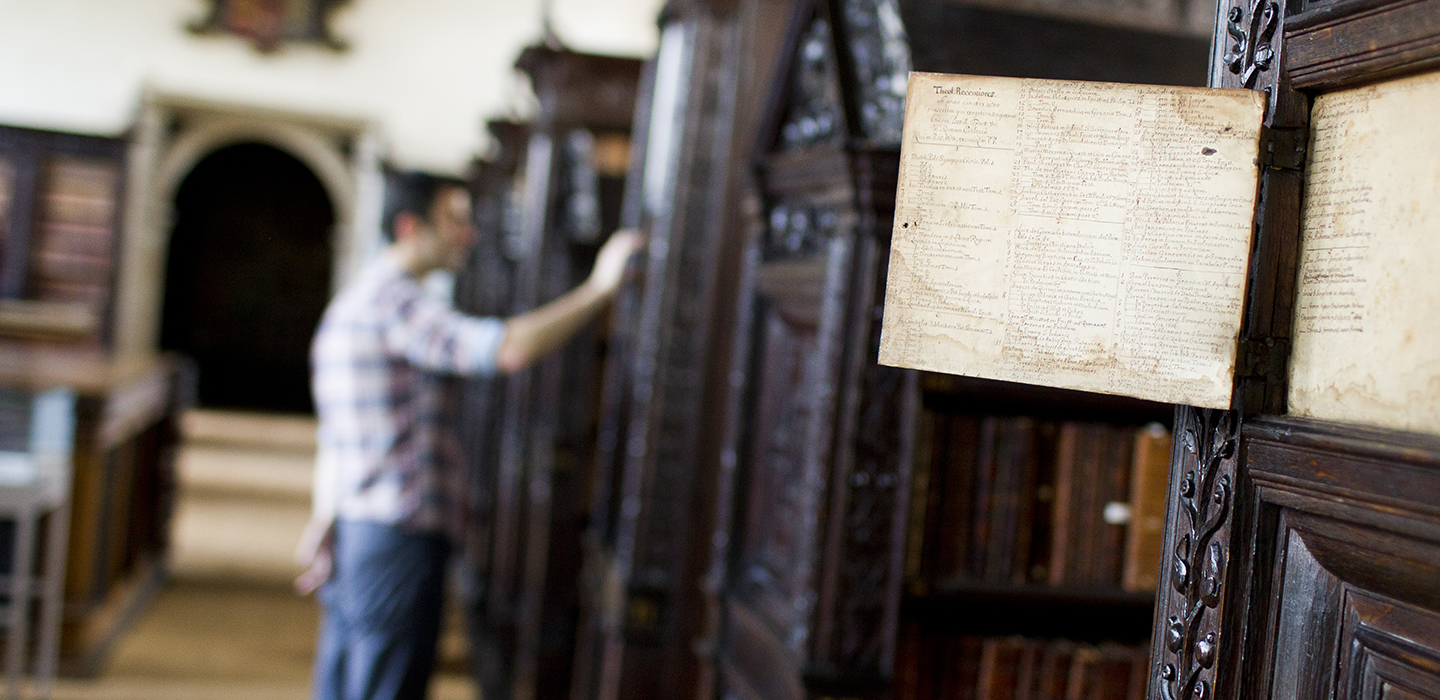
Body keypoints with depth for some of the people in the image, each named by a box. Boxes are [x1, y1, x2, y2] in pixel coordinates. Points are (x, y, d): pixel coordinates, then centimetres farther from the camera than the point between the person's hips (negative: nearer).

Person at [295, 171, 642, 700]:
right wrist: (598, 288, -21)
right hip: (397, 537, -11)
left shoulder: (352, 302, 19)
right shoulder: (393, 299, -15)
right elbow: (507, 349, -29)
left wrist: (325, 520, 25)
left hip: (354, 534, 11)